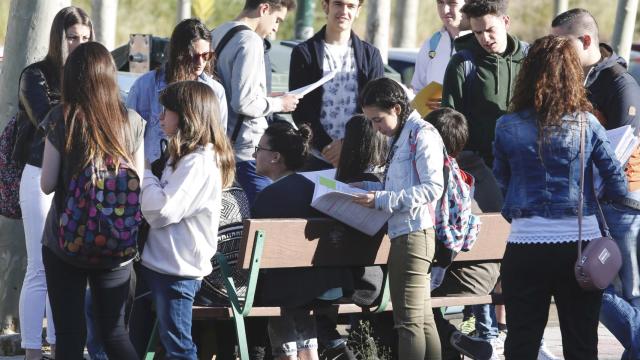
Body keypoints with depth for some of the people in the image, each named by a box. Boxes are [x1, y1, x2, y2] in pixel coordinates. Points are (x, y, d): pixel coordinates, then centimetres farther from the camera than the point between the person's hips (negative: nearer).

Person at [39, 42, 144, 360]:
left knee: (69, 334, 3)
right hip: (118, 246, 3)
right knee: (114, 332, 13)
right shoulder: (131, 121, -2)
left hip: (66, 242, -3)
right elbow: (139, 184, 1)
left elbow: (47, 184, -6)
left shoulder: (61, 120, -9)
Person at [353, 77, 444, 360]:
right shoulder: (400, 138, 19)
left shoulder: (422, 135, -10)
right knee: (422, 320, 11)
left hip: (414, 234, -10)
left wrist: (383, 199, -20)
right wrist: (370, 188, 10)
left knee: (408, 321, -11)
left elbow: (433, 188, -18)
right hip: (402, 234, 10)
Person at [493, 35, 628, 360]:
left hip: (525, 246, 0)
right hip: (580, 243, 0)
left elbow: (501, 182, 4)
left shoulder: (507, 128, -3)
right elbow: (617, 183, -2)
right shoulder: (586, 124, -5)